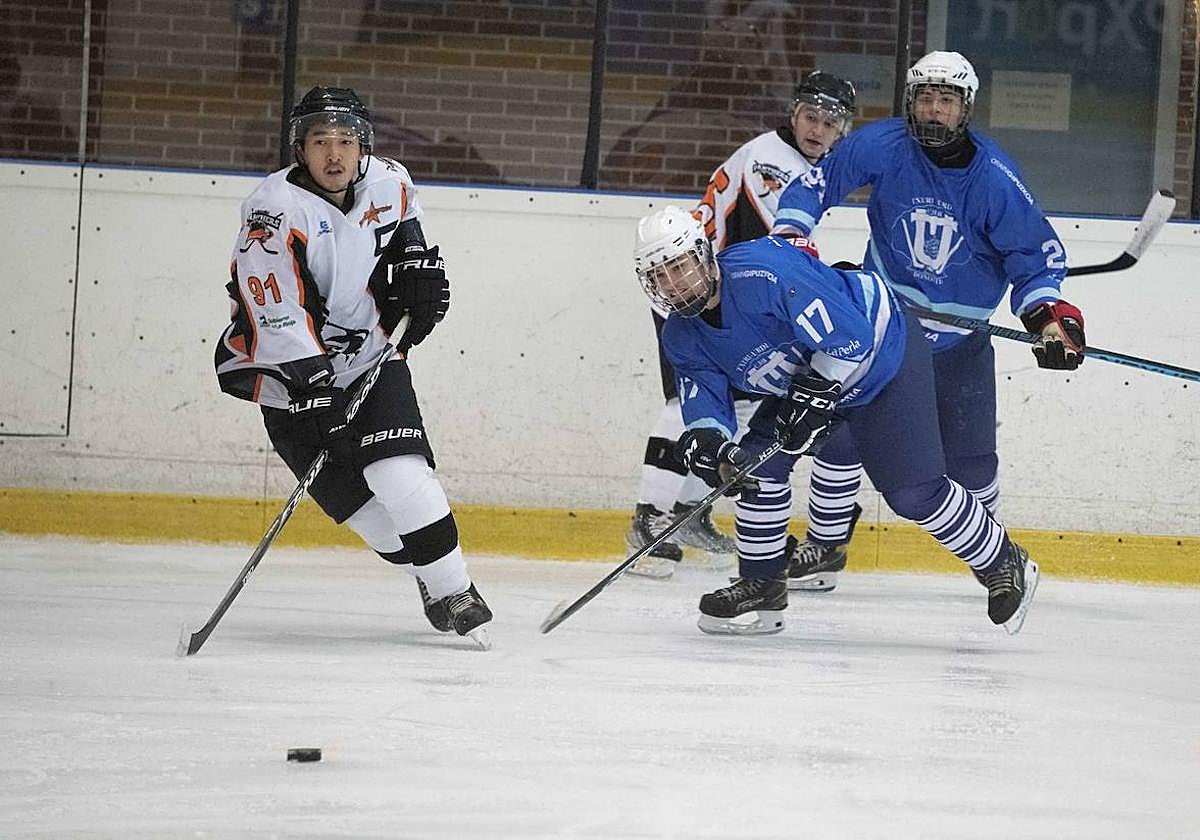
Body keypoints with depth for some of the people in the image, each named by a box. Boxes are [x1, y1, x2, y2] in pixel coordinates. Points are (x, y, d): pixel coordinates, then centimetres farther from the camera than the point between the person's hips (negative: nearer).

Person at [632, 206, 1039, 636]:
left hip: (883, 347, -8)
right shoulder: (682, 338, -6)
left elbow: (848, 335, -33)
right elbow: (704, 404, -10)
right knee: (757, 463, -5)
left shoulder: (762, 273, -34)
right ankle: (761, 587, 9)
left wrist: (813, 398, -31)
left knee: (914, 491, -11)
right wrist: (706, 444, -32)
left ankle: (1005, 565, 8)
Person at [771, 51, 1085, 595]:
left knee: (969, 457, 1)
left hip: (960, 341, 0)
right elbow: (814, 184, -3)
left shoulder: (994, 178, -16)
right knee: (842, 423, -10)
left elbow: (1037, 253, -8)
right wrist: (789, 234, -17)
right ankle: (825, 546, 4)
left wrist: (1048, 313, -22)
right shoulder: (881, 146, -14)